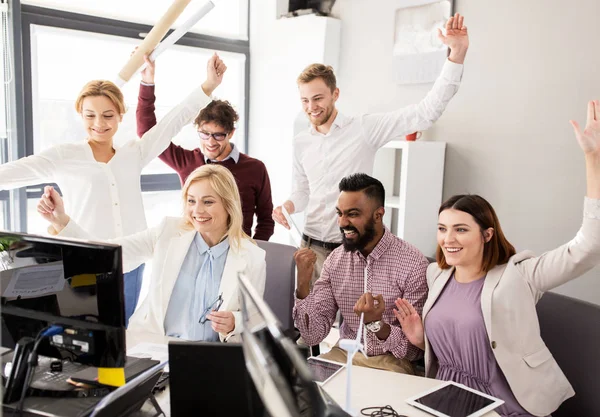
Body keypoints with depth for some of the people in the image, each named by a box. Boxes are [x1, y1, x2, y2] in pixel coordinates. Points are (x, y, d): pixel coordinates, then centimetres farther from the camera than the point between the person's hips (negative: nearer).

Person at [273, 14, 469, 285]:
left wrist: (457, 52, -21)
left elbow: (427, 112, -14)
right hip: (312, 248, 4)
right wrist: (287, 206, -7)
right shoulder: (300, 142, 7)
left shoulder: (363, 129, -8)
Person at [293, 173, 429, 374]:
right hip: (343, 355, 3)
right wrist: (303, 283, -19)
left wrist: (376, 323, -31)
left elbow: (413, 350, -13)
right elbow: (313, 336, -5)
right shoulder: (335, 259, -2)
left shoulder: (413, 264, -17)